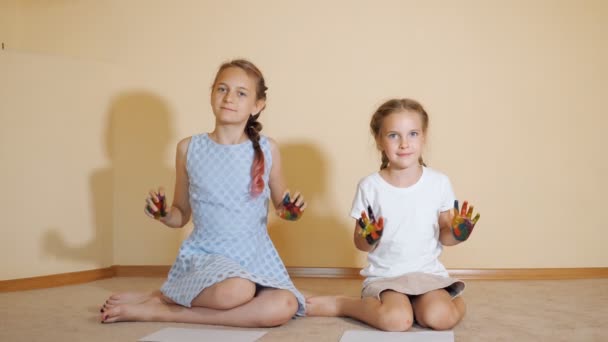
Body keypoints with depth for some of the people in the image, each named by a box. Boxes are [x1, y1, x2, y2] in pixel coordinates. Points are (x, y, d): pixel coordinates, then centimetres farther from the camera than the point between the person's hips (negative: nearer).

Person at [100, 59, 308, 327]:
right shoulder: (189, 148, 1)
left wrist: (291, 208, -7)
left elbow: (280, 206, 15)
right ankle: (160, 297, -8)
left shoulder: (267, 149, 1)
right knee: (235, 291, -38)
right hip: (205, 254, -2)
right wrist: (163, 214, -10)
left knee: (283, 307, -31)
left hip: (256, 256, 3)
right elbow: (182, 216, 12)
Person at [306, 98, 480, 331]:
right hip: (384, 275, -1)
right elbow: (360, 243, 1)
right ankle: (339, 304, -4)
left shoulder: (439, 182, -2)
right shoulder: (370, 186, -6)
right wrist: (368, 239, -21)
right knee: (396, 320, -29)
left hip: (427, 272, 1)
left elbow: (443, 236, 8)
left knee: (439, 318, -29)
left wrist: (457, 233, -13)